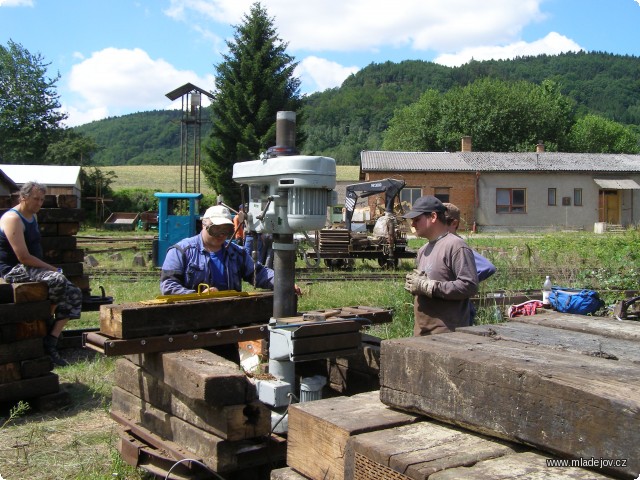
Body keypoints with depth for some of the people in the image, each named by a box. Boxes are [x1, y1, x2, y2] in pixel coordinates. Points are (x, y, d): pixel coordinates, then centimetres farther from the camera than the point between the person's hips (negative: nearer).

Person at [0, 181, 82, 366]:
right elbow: (23, 257, -22)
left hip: (30, 268, 10)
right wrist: (51, 268, -15)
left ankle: (52, 340, -7)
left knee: (74, 294, -5)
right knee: (58, 280, -33)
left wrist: (49, 268, 8)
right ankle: (47, 327, -12)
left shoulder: (33, 216, 15)